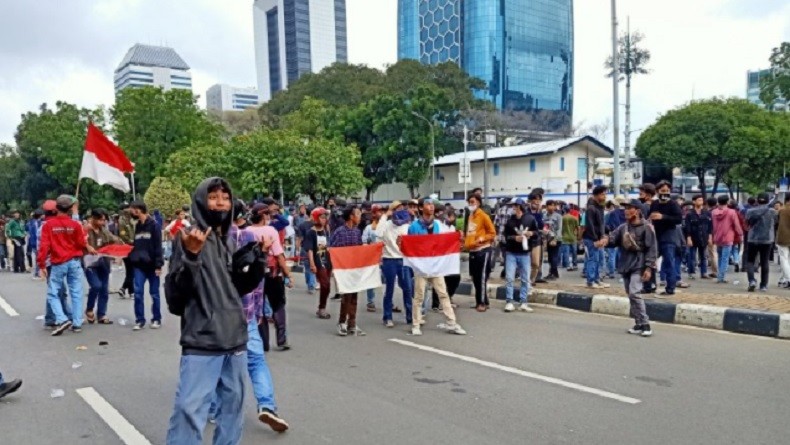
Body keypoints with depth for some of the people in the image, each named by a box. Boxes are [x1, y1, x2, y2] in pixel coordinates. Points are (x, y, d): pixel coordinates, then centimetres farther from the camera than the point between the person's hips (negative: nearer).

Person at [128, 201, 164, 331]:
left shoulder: (153, 225, -8)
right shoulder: (137, 226, 11)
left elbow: (158, 246, -11)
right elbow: (136, 245, 19)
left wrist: (158, 265, -15)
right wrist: (132, 257, 4)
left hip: (151, 264, -5)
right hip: (139, 265, 5)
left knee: (154, 293, 5)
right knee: (138, 292, -1)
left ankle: (156, 319, 15)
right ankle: (139, 320, 7)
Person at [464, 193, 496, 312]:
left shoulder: (483, 216, -8)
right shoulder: (470, 216, 12)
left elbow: (492, 233, -7)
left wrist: (483, 238, -22)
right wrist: (466, 242, 8)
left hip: (483, 250, -7)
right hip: (472, 251, 7)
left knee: (482, 277, -4)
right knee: (475, 277, 10)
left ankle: (483, 303, 2)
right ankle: (479, 301, 19)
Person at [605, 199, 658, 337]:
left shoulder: (646, 228, -7)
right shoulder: (623, 227, 10)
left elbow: (652, 249, -9)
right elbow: (613, 238, -2)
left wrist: (649, 268, -16)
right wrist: (606, 240, -27)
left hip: (638, 266, -7)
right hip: (625, 266, 7)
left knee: (634, 293, -18)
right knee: (630, 295, 9)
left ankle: (645, 324, -10)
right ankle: (639, 324, 19)